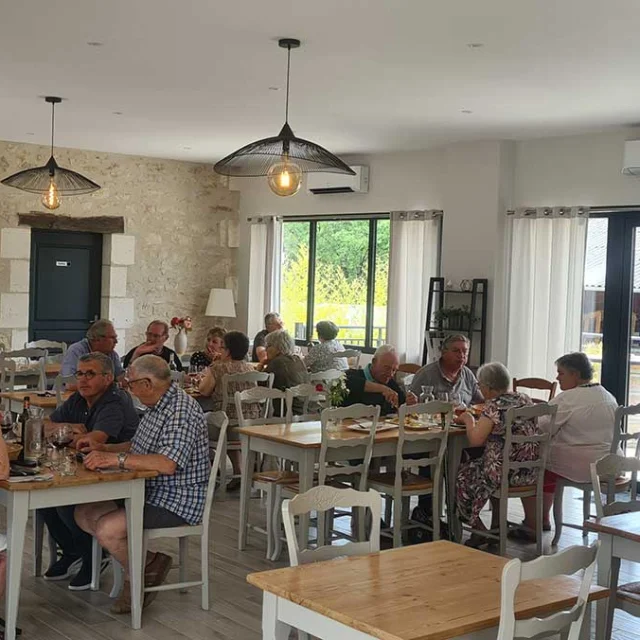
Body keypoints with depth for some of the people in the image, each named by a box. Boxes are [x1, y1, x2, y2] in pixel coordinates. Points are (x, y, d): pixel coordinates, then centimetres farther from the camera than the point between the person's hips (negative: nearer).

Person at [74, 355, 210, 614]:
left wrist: (115, 459, -31)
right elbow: (141, 448, 25)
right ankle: (150, 560, 8)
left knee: (107, 529, -24)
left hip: (176, 503, -11)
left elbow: (167, 464, -34)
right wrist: (103, 448, 12)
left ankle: (142, 577, 4)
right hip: (148, 493, 11)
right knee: (84, 513, 4)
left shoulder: (181, 412, -23)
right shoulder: (157, 406, 11)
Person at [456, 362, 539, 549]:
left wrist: (469, 420, -1)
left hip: (506, 473, -7)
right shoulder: (525, 400, 6)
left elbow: (475, 440, -19)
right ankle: (497, 528, 31)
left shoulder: (494, 407, -16)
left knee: (462, 474, 17)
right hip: (530, 472, 7)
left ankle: (479, 531, 18)